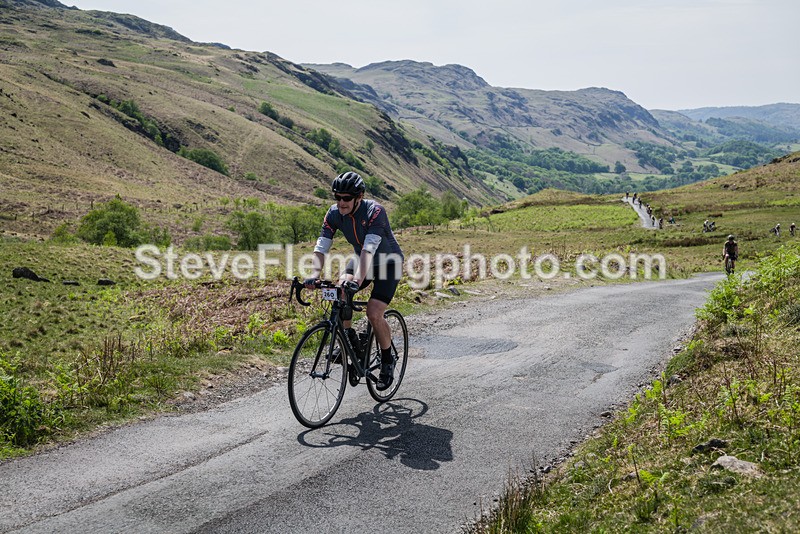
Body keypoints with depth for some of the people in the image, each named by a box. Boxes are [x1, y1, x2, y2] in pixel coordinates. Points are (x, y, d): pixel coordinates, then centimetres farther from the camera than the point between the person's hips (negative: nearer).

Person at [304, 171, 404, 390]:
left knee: (374, 313, -19)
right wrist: (314, 275, -37)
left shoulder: (374, 211, -31)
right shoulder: (334, 213, -15)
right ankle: (349, 339, -1)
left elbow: (369, 249, -42)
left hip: (389, 262, -5)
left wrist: (358, 280, -54)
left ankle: (388, 361, 3)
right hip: (360, 259, 5)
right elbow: (321, 247, -20)